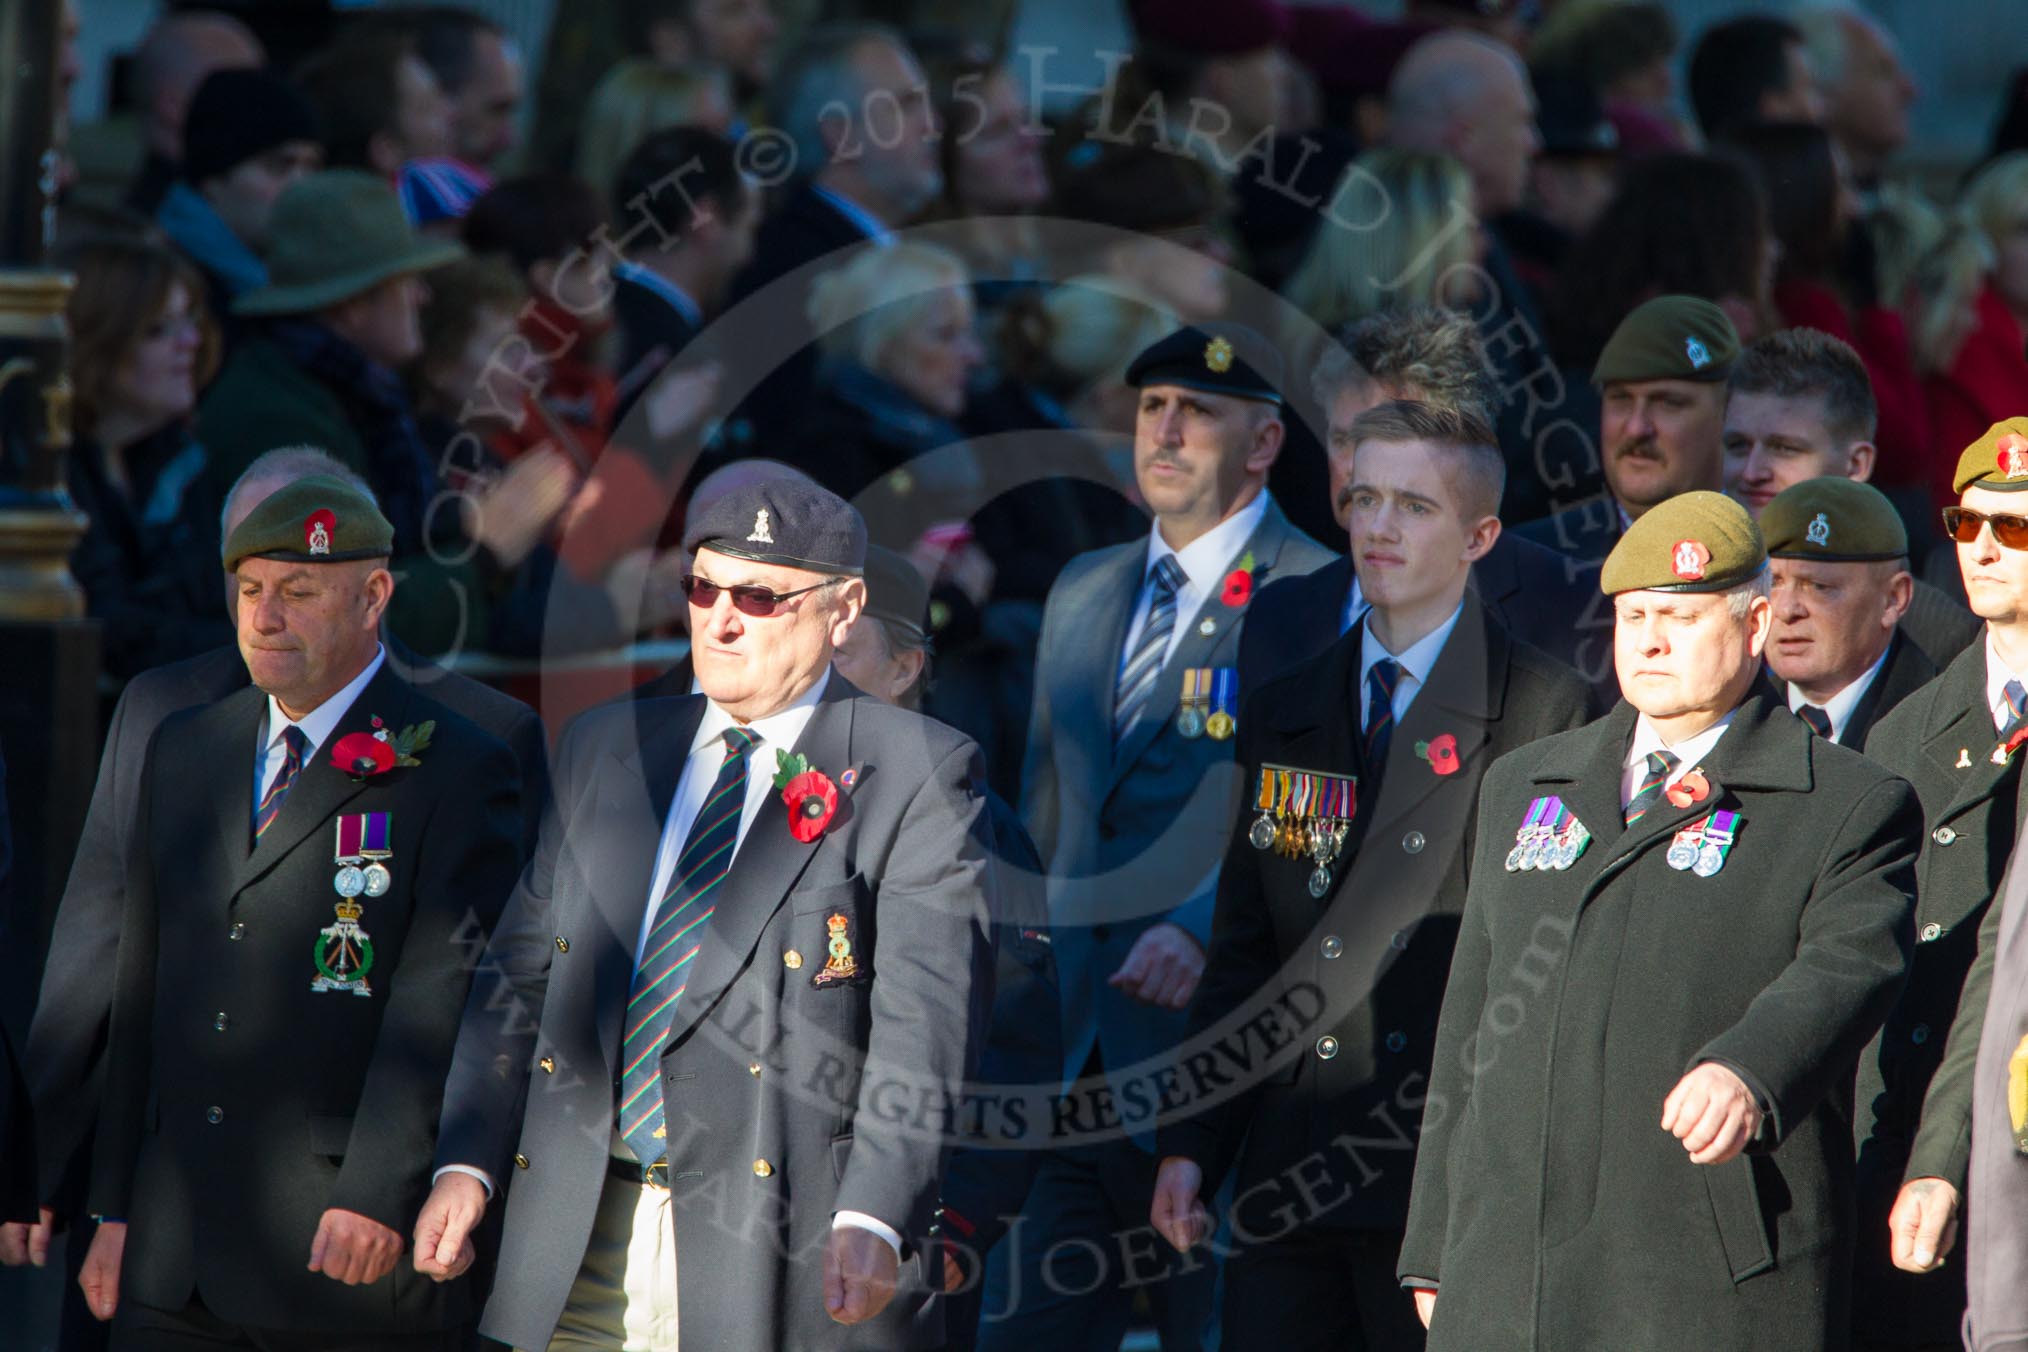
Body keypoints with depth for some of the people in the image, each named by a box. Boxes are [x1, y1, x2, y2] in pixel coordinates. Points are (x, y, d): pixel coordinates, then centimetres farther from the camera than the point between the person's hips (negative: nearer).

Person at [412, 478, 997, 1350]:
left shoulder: (919, 775, -1)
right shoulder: (604, 747, 17)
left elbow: (926, 1018, -11)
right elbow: (522, 970, 19)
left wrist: (873, 1218, -23)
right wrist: (467, 1161, 6)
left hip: (779, 1253, -5)